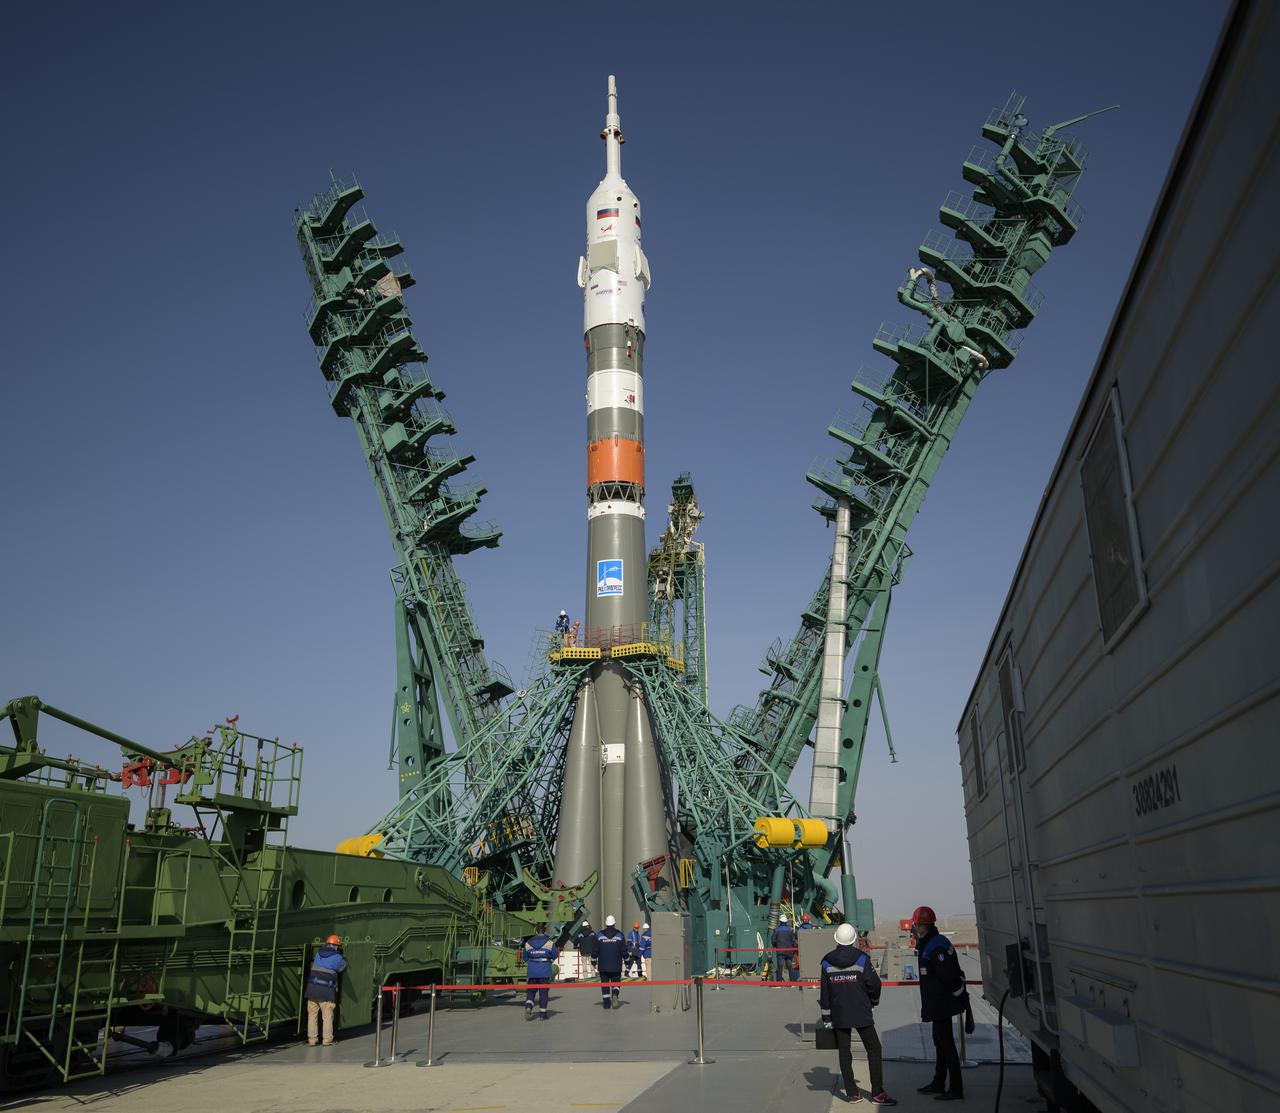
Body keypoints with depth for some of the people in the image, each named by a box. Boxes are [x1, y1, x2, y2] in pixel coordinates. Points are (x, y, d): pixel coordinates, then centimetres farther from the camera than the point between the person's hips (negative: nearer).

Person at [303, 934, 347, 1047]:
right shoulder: (337, 957, -3)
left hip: (312, 989, 4)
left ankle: (311, 1039, 11)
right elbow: (342, 967, 12)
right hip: (326, 991, -4)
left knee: (312, 1015, 11)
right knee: (327, 1016, 7)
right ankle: (327, 1039, 8)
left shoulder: (318, 953, 10)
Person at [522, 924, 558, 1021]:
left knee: (531, 991, 12)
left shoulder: (528, 943, 0)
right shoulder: (550, 943, -7)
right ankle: (542, 1013, 10)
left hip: (532, 971, 2)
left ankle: (528, 1006, -11)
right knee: (544, 992, 7)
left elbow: (525, 959, 6)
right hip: (545, 971, -1)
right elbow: (555, 956, 2)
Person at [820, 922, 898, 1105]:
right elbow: (874, 984, -6)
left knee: (844, 1053, 11)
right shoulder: (861, 959, -9)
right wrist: (873, 1001, 15)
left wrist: (826, 1017, 8)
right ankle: (877, 1093, 2)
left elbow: (824, 992, 1)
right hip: (861, 1014, -3)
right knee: (874, 1049, 6)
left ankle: (852, 1092, 12)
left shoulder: (827, 963, -1)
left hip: (838, 1015, 3)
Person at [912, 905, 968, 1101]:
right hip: (936, 1003, 11)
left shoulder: (936, 947, -22)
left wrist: (962, 997, -20)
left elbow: (950, 975, -25)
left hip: (942, 1003, -11)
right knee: (940, 1041, 19)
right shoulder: (925, 944, 12)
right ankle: (939, 1083, 32)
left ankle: (956, 1089, -1)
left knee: (946, 1043, -6)